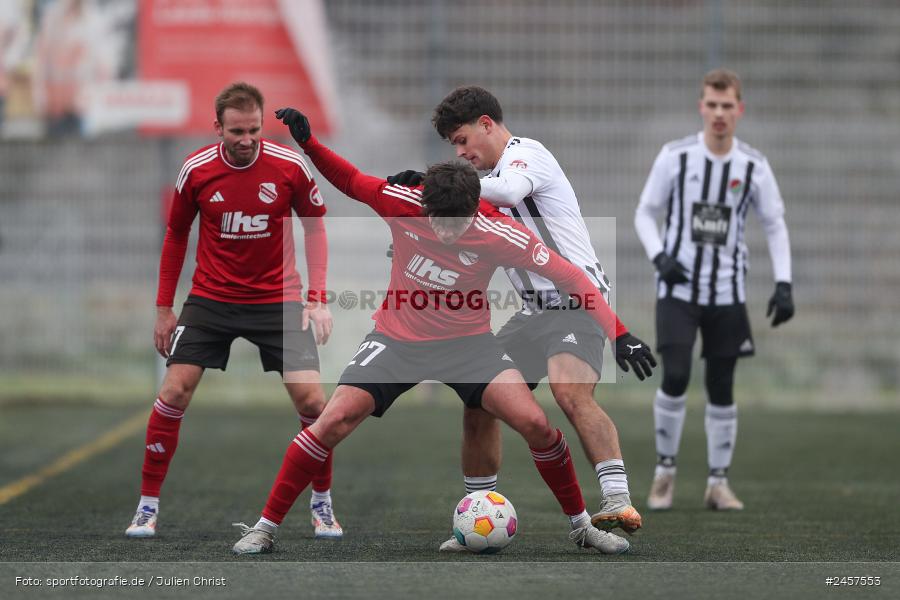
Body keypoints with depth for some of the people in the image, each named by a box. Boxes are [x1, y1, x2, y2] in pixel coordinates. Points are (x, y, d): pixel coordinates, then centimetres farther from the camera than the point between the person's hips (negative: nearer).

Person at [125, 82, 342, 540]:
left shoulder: (289, 167, -11)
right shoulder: (196, 170, -8)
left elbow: (314, 227, 4)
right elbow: (176, 236, 7)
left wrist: (317, 299, -4)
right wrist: (164, 308, 7)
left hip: (277, 300, -1)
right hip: (210, 299, 1)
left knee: (310, 399, -11)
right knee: (174, 391, -9)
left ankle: (322, 504, 10)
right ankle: (147, 506, 4)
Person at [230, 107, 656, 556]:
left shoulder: (499, 235, -23)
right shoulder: (401, 204, -20)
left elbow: (568, 276, -17)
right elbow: (351, 181, 0)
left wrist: (618, 334, -22)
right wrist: (307, 142, -14)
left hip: (467, 341, -1)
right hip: (397, 339, 1)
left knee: (535, 423, -17)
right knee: (333, 422, -16)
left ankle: (581, 525, 6)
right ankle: (265, 528, -2)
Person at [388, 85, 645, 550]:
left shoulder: (525, 153, -8)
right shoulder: (495, 177, 20)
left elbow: (510, 190, -32)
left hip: (577, 302, -9)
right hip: (535, 311, 9)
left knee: (571, 391, -32)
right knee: (479, 403, 4)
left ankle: (618, 502, -36)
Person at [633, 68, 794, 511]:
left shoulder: (754, 166, 0)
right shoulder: (675, 156, -3)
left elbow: (775, 225, 7)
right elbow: (645, 213, 4)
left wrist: (783, 284, -4)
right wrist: (659, 256, -13)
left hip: (728, 292, 2)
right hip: (678, 289, -2)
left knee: (721, 388, 3)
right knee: (675, 378, -13)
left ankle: (718, 483, 14)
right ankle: (665, 471, 5)